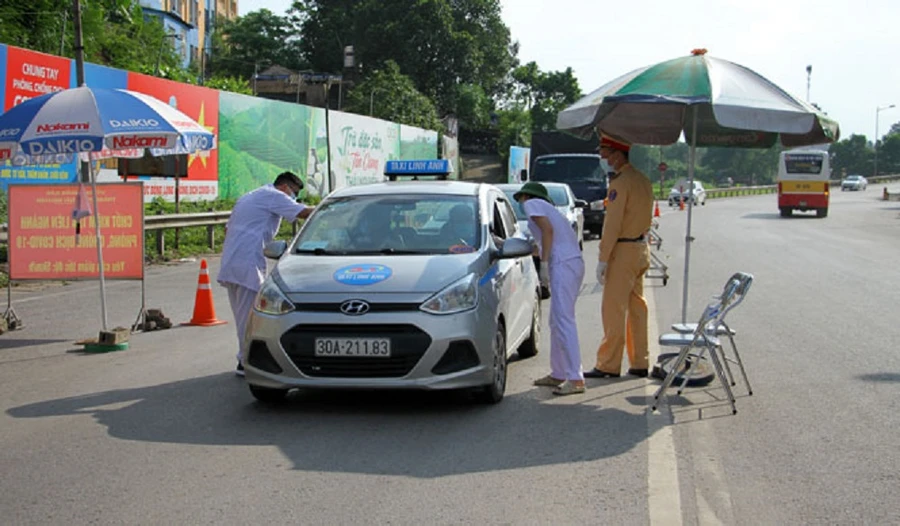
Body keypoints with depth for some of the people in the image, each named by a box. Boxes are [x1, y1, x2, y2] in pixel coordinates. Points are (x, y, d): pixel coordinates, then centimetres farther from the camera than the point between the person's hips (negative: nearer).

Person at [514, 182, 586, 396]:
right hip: (574, 263, 10)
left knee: (564, 320, -12)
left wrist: (544, 264, -13)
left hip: (563, 264, -10)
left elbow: (548, 229, -12)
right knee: (557, 321, 14)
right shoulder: (547, 208, 30)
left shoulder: (532, 204, 4)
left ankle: (575, 379, -16)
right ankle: (558, 374, 19)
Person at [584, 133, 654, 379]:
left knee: (613, 309, -5)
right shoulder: (643, 180, 12)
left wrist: (603, 259, -17)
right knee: (637, 308, 12)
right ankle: (640, 363, 16)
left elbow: (612, 224, -19)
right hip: (642, 248, 9)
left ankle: (608, 365, -2)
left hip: (624, 250, -9)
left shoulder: (621, 182, -16)